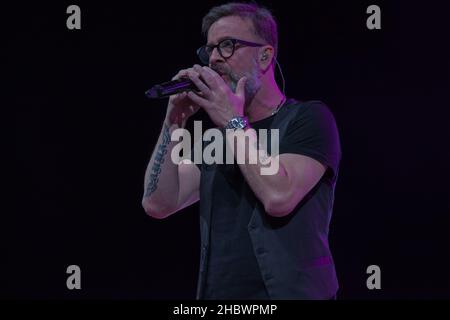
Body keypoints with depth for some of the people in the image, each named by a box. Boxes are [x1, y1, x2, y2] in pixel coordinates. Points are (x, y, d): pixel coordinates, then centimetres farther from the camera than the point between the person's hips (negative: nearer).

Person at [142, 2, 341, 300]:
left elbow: (278, 197, -20)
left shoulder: (308, 118, -5)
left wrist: (234, 122, -12)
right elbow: (158, 204, 3)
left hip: (289, 291, -6)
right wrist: (174, 123, -4)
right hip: (218, 291, 6)